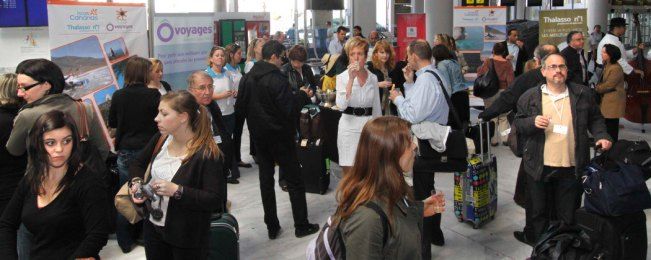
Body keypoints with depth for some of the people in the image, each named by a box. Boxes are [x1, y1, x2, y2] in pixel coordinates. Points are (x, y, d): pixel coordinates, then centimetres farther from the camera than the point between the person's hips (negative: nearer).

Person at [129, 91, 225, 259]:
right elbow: (138, 165, 16)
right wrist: (137, 182, -6)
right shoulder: (159, 140, -2)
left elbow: (216, 200, -24)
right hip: (152, 227, 6)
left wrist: (177, 190, -30)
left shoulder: (207, 153, -22)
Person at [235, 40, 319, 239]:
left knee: (266, 179, 11)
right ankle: (301, 225, 11)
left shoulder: (249, 77, 2)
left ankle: (272, 226, 16)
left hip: (259, 135, 6)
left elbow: (240, 105, 7)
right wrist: (302, 94, -9)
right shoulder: (277, 79, -20)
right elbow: (288, 109, -22)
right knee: (294, 180, 5)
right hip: (279, 135, -6)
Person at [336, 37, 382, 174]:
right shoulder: (342, 77, -3)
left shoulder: (373, 78, 6)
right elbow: (341, 105, -19)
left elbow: (377, 108, 13)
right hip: (349, 126, -3)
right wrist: (351, 79, -21)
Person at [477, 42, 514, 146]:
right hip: (503, 92, 0)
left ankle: (493, 140, 12)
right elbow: (510, 80, -8)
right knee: (504, 117, 12)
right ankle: (506, 139, 13)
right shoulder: (507, 63, -6)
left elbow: (480, 73, 2)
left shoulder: (488, 62, -7)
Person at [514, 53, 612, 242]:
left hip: (571, 168, 0)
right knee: (539, 213, 12)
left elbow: (595, 119, 14)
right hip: (539, 168, 0)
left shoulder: (583, 94, 3)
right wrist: (533, 122, -15)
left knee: (568, 216, 10)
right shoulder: (530, 97, 0)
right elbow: (518, 123, 4)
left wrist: (601, 135, -3)